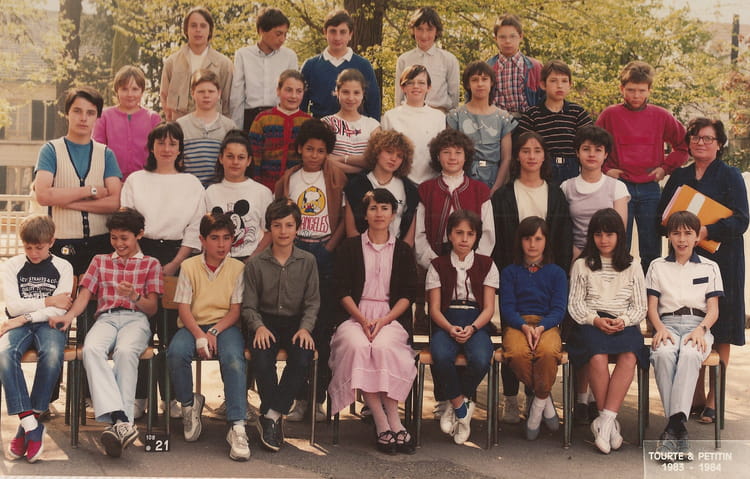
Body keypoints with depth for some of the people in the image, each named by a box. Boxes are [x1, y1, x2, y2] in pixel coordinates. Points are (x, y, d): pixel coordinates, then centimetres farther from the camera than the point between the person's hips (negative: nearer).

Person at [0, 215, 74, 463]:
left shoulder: (62, 267, 9)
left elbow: (60, 310, -2)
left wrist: (25, 317, -10)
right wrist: (48, 302, -3)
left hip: (48, 324, -1)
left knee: (52, 355, -37)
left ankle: (29, 422, -24)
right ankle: (30, 424, -31)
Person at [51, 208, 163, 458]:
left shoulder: (150, 264, 20)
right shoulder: (100, 261, 27)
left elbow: (152, 308, 11)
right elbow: (84, 295, 14)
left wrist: (134, 296, -10)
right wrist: (69, 315, -7)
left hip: (136, 318, -2)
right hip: (106, 318, 2)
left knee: (125, 350, -38)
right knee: (91, 348, -35)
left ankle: (119, 422, -45)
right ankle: (120, 418, -50)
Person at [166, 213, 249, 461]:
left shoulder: (237, 268, 6)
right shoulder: (189, 266, 6)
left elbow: (236, 310, 1)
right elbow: (183, 308, -1)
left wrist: (214, 332, -16)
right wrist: (199, 335, -18)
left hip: (225, 326, -1)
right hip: (193, 326, 1)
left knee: (233, 357, -34)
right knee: (176, 353, -32)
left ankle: (237, 426, -37)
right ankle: (189, 403, -3)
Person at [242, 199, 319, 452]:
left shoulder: (307, 261, 6)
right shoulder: (255, 264, 4)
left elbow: (312, 303, 5)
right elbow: (249, 306, 4)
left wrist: (305, 328, -13)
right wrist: (259, 327, -16)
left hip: (296, 321, 1)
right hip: (265, 321, -1)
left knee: (303, 358, -30)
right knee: (261, 359, -31)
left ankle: (271, 415, -17)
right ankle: (275, 416, -12)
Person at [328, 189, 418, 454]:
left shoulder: (403, 250, 15)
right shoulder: (349, 247, 13)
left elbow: (408, 294, 7)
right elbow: (341, 289, 5)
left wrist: (384, 321, -9)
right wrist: (362, 320, -11)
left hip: (391, 318, 0)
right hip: (355, 317, 0)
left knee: (382, 346, -34)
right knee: (357, 346, -34)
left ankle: (391, 419, -29)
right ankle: (384, 423, -31)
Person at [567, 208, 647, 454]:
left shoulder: (632, 268, 18)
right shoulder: (581, 266, 16)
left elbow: (640, 307, 13)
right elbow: (574, 304, 8)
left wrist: (624, 320, -9)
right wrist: (596, 320, -10)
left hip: (625, 324, 1)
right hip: (591, 323, -1)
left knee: (629, 357, -34)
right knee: (598, 357, -35)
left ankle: (604, 420, -35)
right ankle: (611, 422, -25)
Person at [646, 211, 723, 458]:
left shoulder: (709, 267, 18)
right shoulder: (657, 266, 20)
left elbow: (713, 309, 11)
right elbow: (652, 306, 12)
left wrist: (700, 329, -11)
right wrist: (660, 328, -9)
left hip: (698, 324, 0)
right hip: (667, 323, 1)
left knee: (689, 355, -37)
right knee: (663, 353, -36)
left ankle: (674, 424, -46)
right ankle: (678, 426, -38)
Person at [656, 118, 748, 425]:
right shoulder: (678, 177, 14)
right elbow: (661, 216, 14)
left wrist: (706, 232, -23)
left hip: (720, 260, -4)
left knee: (719, 332, -1)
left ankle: (713, 400, 5)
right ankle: (696, 395, 14)